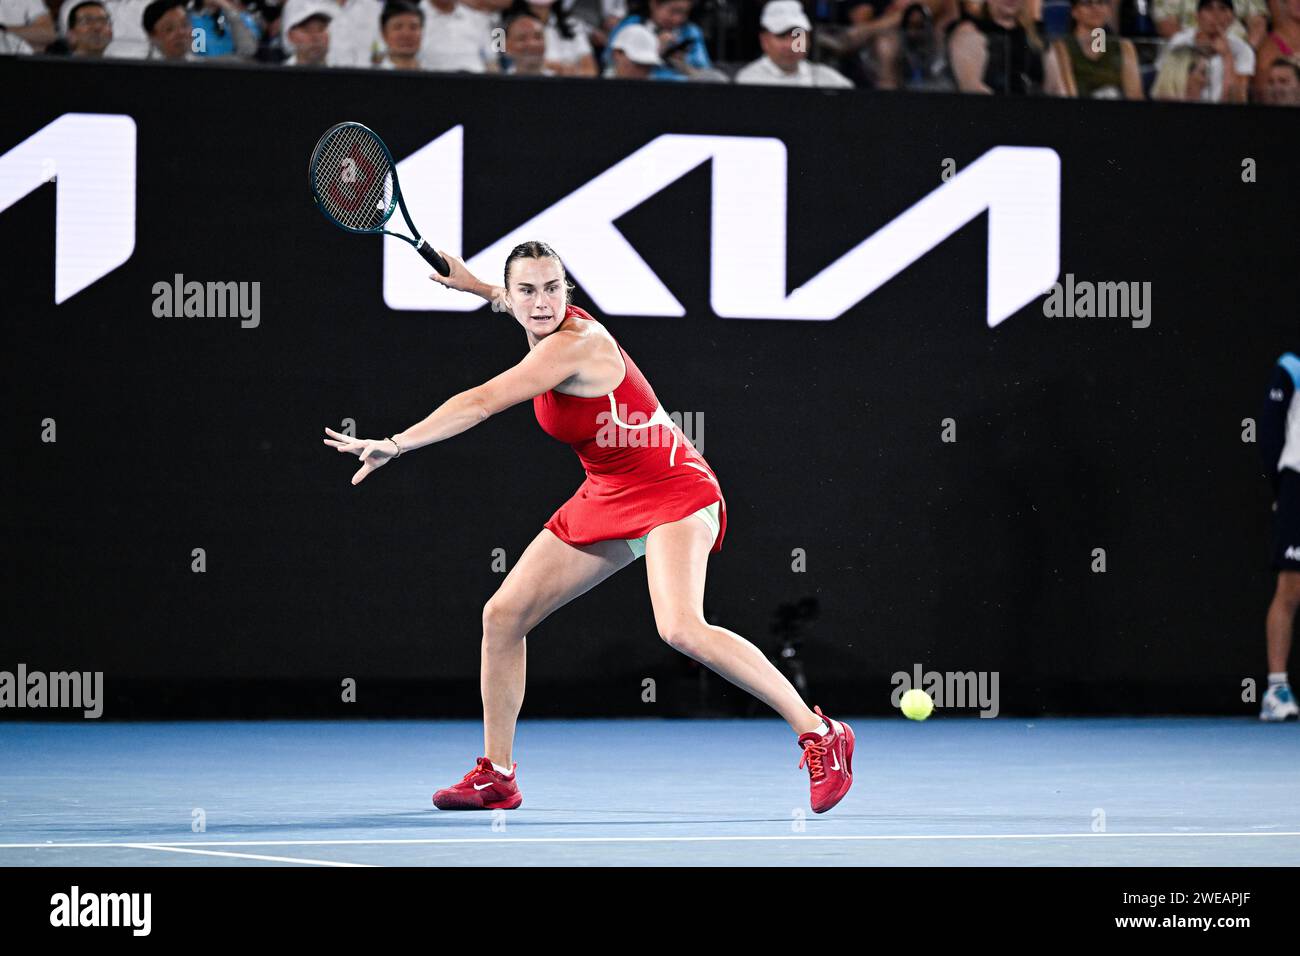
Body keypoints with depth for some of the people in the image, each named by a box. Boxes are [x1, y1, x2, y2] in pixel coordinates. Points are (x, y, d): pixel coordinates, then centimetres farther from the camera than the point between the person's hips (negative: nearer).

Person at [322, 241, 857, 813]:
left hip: (671, 493, -10)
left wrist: (396, 444, -27)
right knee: (502, 616, 4)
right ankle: (496, 776, 16)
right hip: (605, 499, 10)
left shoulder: (573, 345, -23)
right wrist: (476, 286, 27)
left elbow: (481, 404, -28)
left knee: (682, 630, -32)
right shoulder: (551, 332, 3)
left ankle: (818, 734, -23)